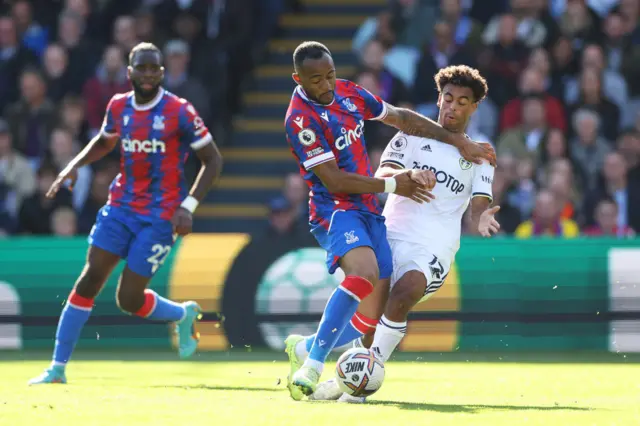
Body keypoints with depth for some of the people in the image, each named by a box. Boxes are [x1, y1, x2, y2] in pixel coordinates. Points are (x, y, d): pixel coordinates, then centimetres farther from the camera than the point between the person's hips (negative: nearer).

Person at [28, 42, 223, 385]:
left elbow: (212, 160, -6)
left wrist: (188, 206, -15)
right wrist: (74, 165, 8)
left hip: (160, 216, -4)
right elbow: (104, 141, 26)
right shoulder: (118, 107, 4)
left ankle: (182, 315, 26)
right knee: (89, 280, -7)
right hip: (120, 207, 4)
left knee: (129, 299, -6)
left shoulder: (179, 112, -11)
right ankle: (58, 367, -1)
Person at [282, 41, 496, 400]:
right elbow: (334, 181, -17)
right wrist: (392, 185, -12)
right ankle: (312, 367, -32)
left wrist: (458, 141, 15)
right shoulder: (301, 118, -16)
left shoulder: (349, 93, 7)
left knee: (375, 313, 0)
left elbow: (402, 118, 19)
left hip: (368, 210, 7)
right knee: (364, 272, -36)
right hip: (335, 210, -7)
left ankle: (305, 347, 23)